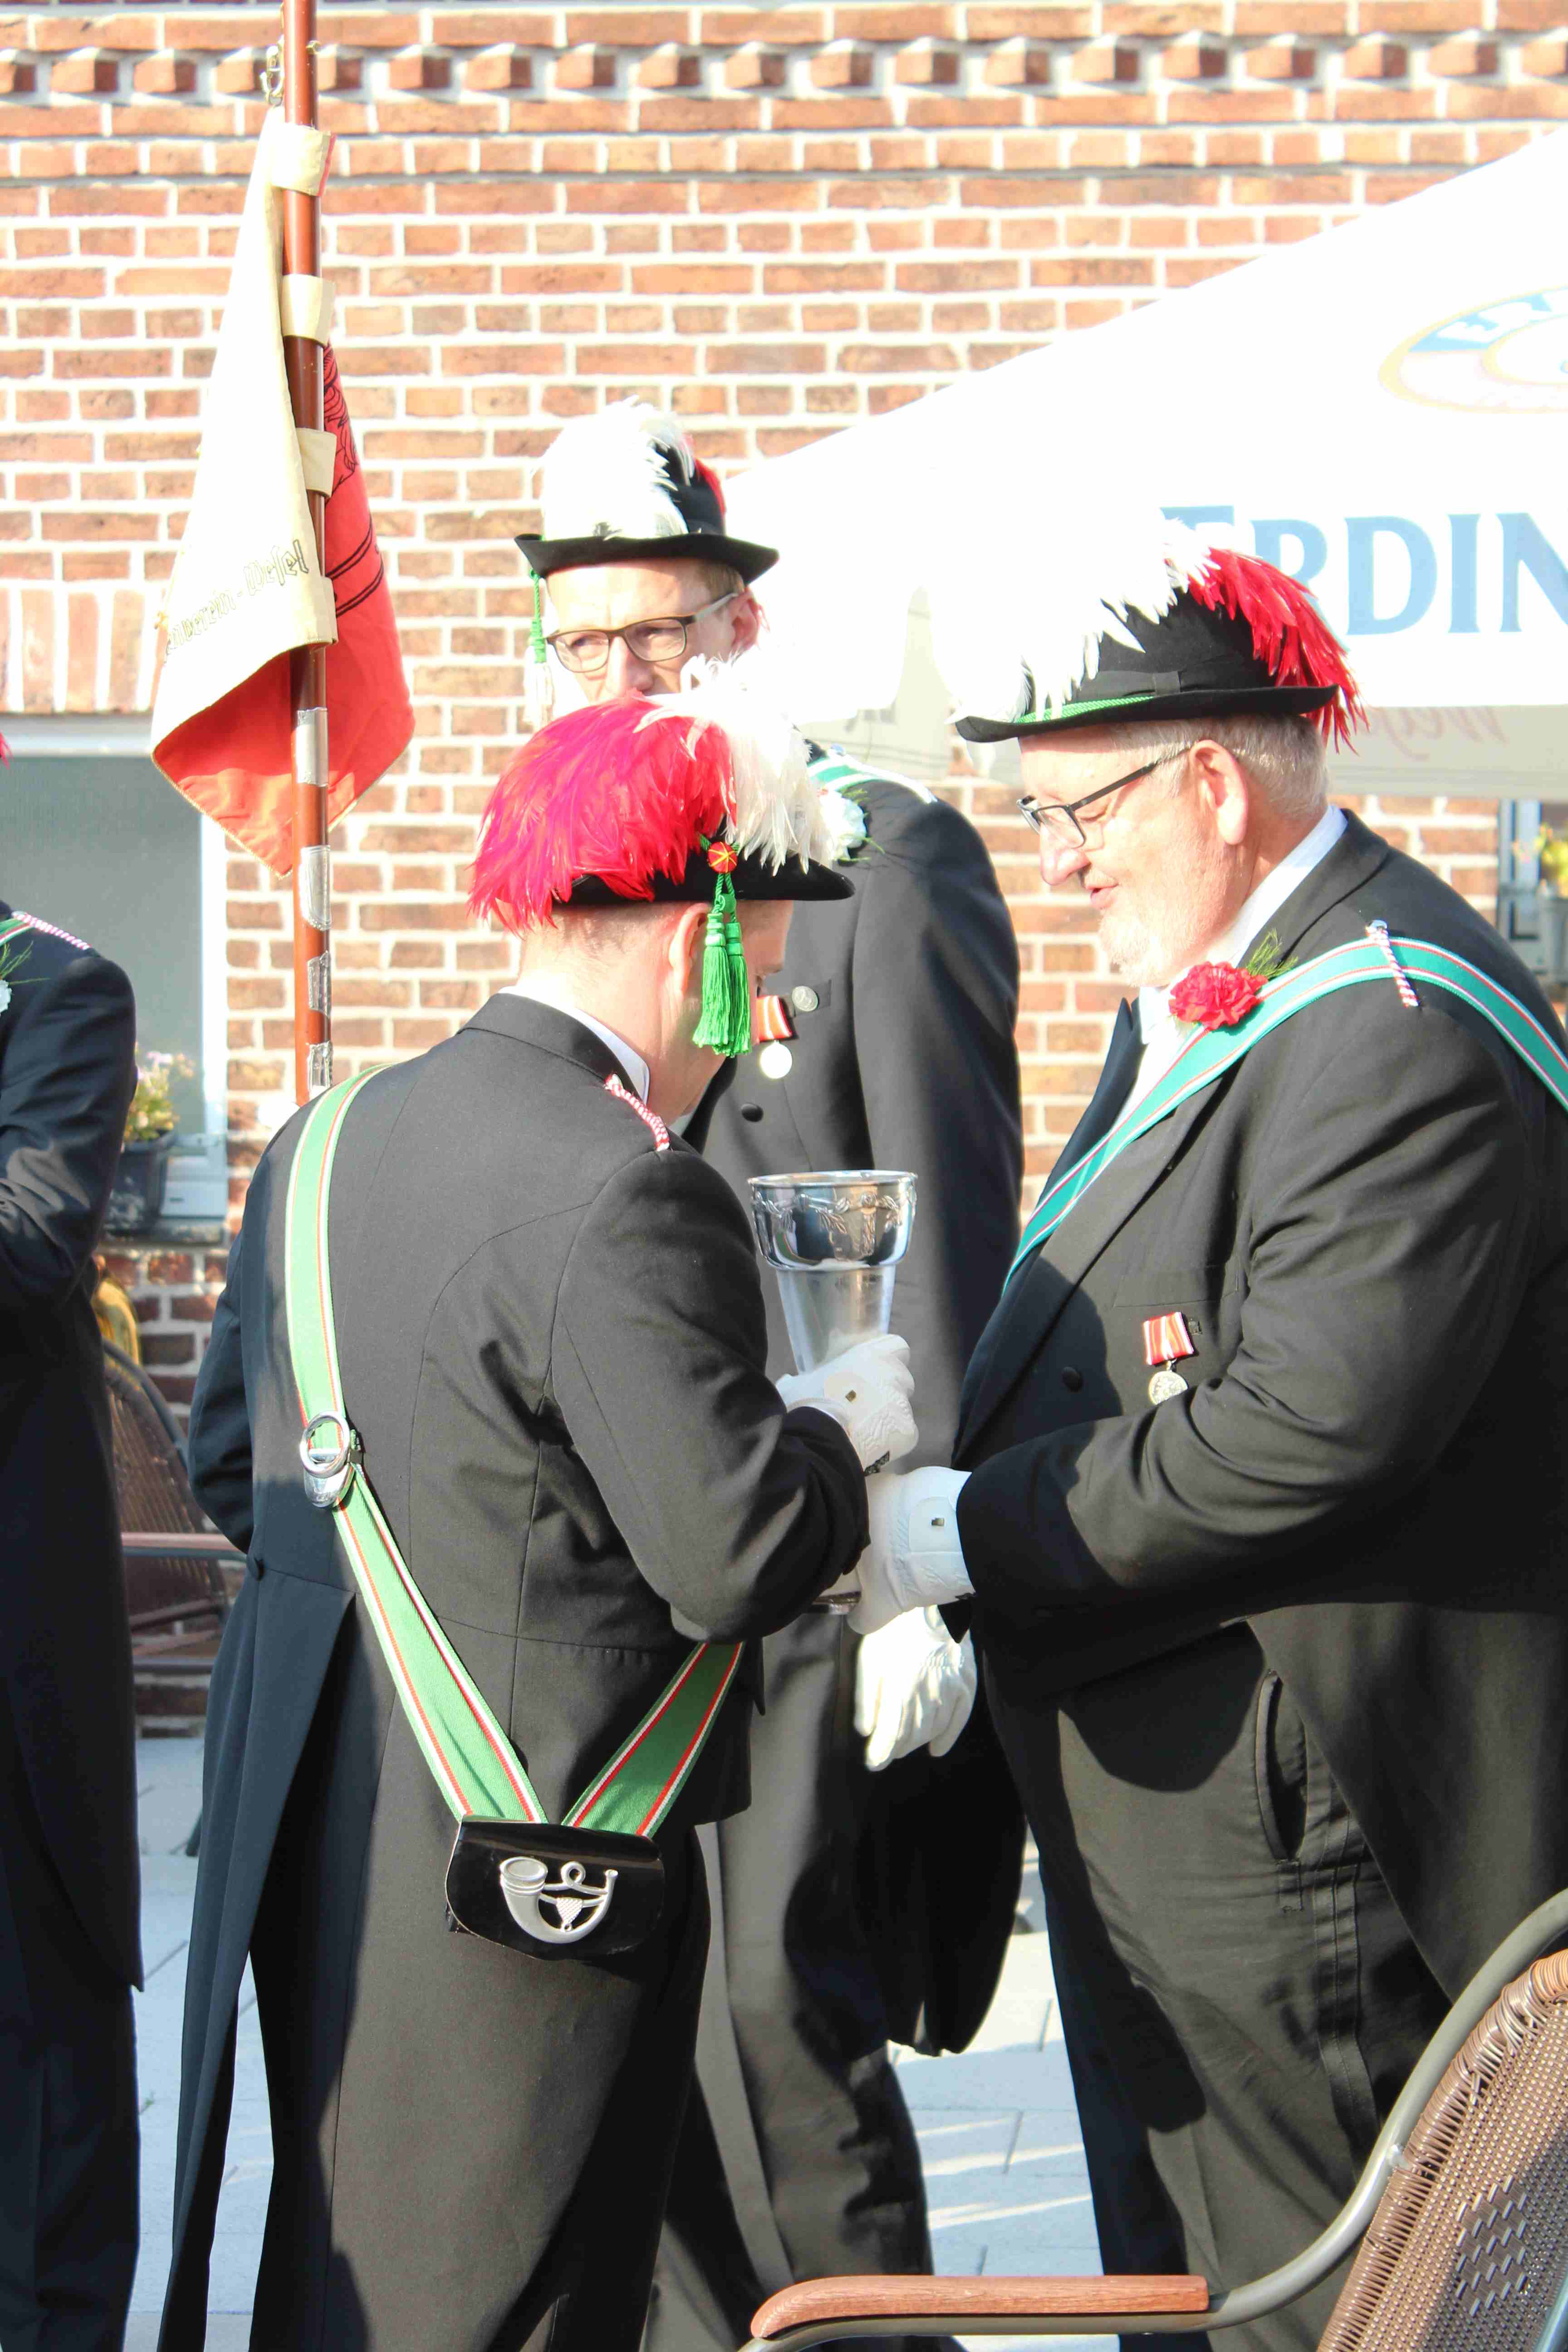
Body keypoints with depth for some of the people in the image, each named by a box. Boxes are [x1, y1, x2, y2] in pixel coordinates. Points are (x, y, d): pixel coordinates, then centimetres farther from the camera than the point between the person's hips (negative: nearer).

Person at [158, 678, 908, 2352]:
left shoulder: (326, 1142, 8)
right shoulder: (621, 1197, -19)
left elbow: (232, 1461, 16)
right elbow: (731, 1553, -21)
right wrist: (850, 1420, -3)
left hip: (308, 1848, 8)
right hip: (522, 1881, -8)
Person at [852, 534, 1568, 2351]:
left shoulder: (1398, 1036, -20)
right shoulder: (1204, 994, 14)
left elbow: (1312, 1430, -27)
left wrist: (959, 1534, -20)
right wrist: (935, 1454, 4)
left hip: (1305, 1829, -11)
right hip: (1169, 1804, 11)